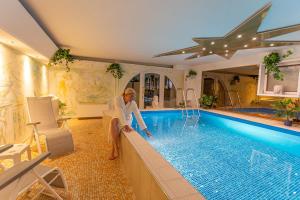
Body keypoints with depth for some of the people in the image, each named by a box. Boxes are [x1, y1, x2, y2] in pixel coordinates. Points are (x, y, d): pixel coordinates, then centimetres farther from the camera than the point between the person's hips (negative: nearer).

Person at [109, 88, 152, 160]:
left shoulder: (133, 103, -16)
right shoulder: (117, 99, -21)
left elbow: (138, 116, -16)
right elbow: (120, 113, -32)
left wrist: (145, 129, -18)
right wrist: (125, 125, -43)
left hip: (127, 120, 0)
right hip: (118, 118, 0)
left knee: (116, 133, -29)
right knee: (113, 122, -36)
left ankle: (113, 152, -14)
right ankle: (116, 149, -32)